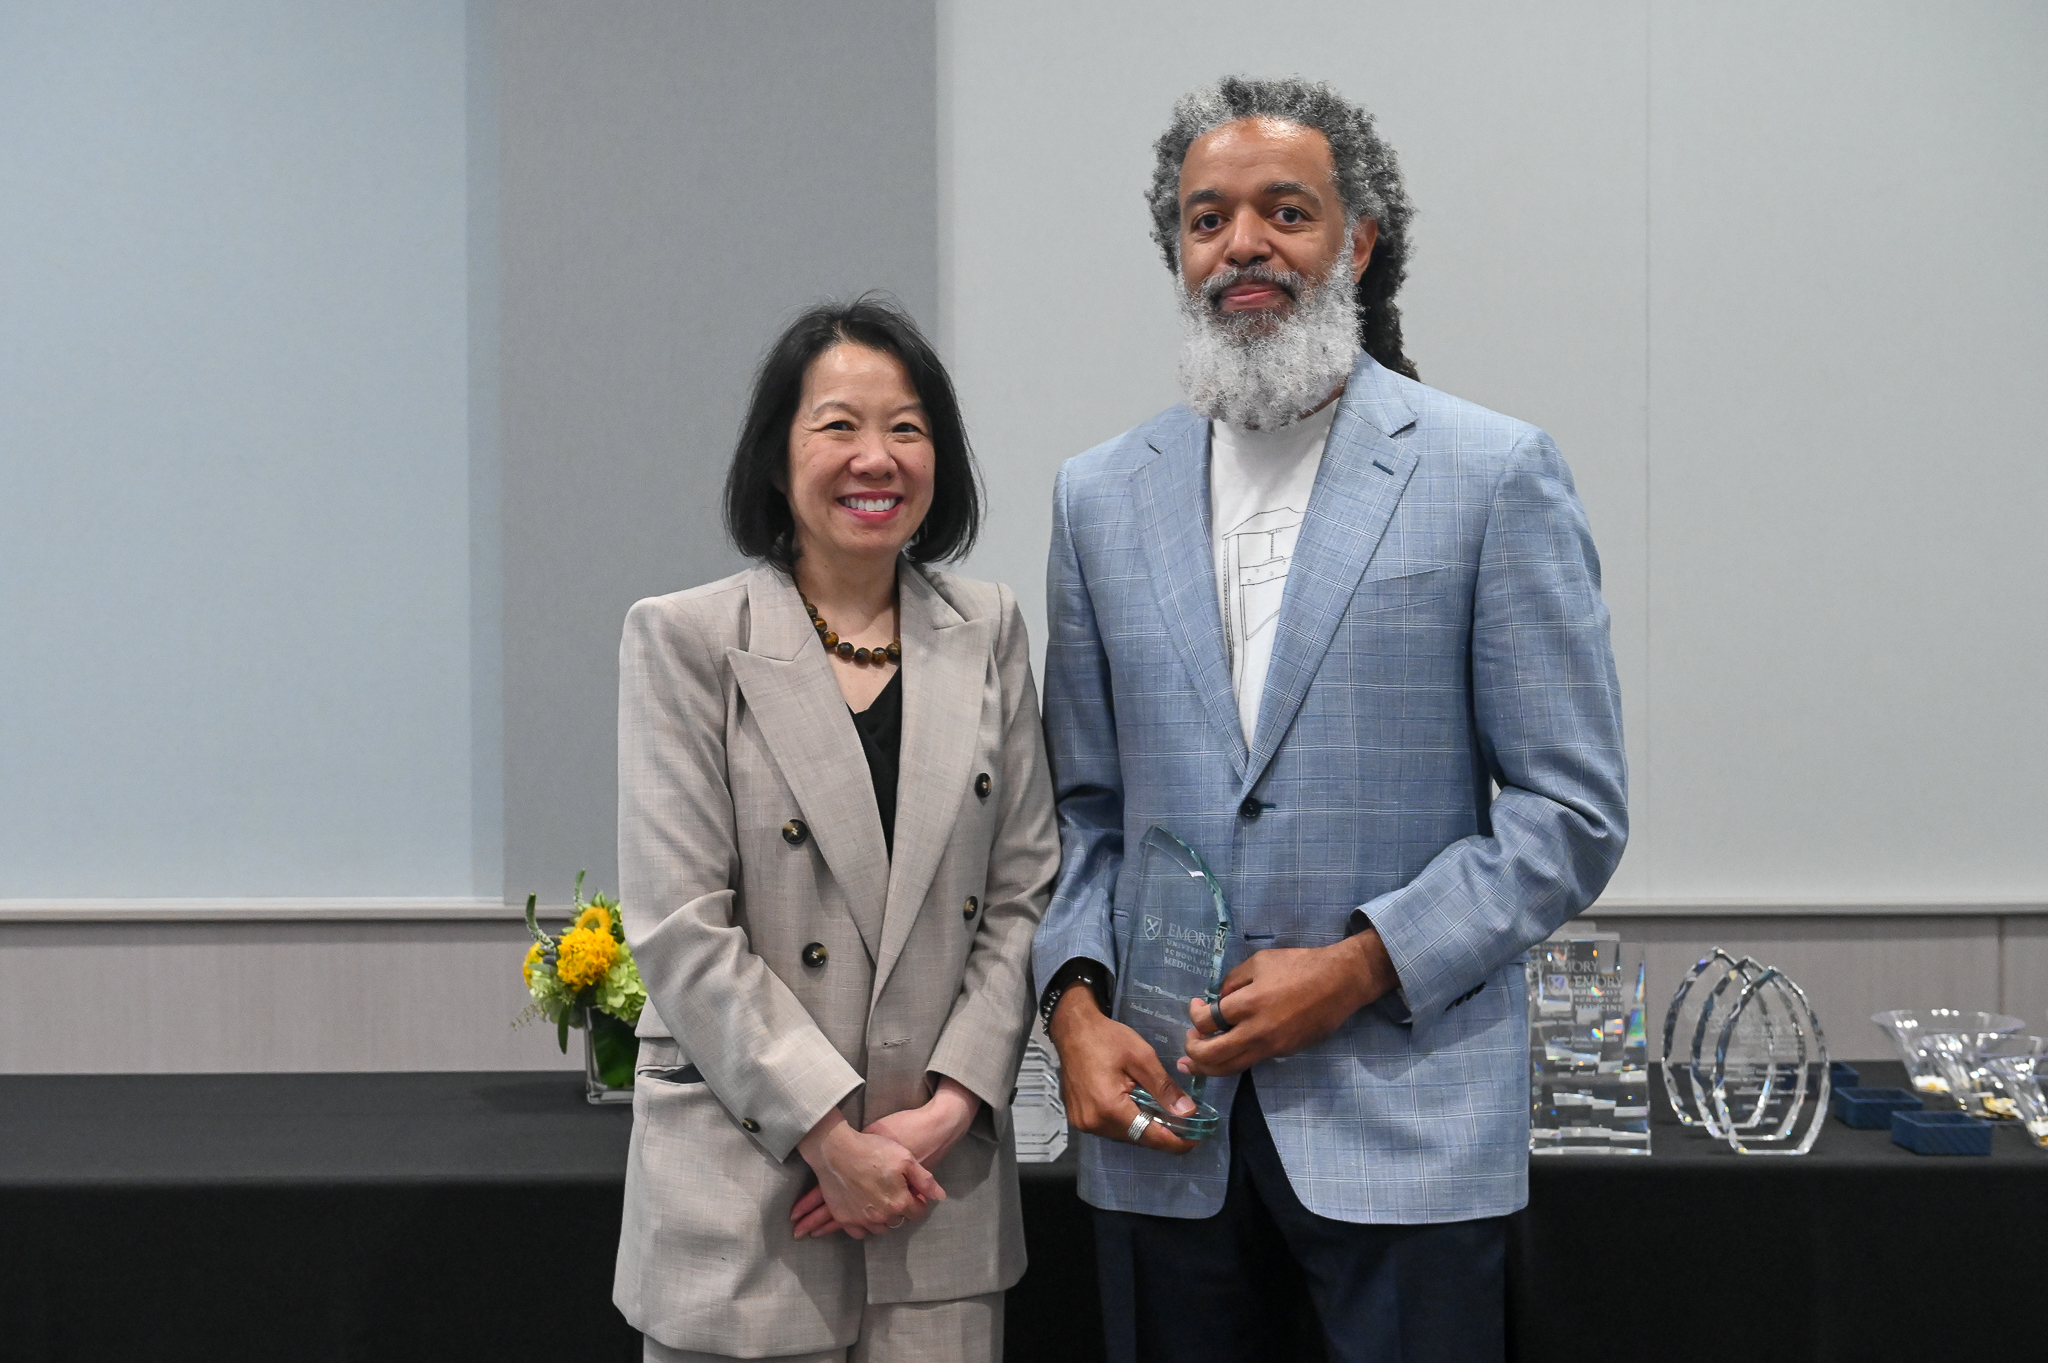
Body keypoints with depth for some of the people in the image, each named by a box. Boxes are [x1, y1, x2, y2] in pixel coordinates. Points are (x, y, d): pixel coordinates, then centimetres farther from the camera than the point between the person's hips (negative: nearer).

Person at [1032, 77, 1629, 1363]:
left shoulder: (1495, 473, -3)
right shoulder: (1103, 495, 9)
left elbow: (1573, 810, -4)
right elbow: (1087, 806, 12)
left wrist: (1359, 968, -13)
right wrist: (1076, 1001, -3)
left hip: (1407, 1121, -3)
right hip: (1165, 1122, 3)